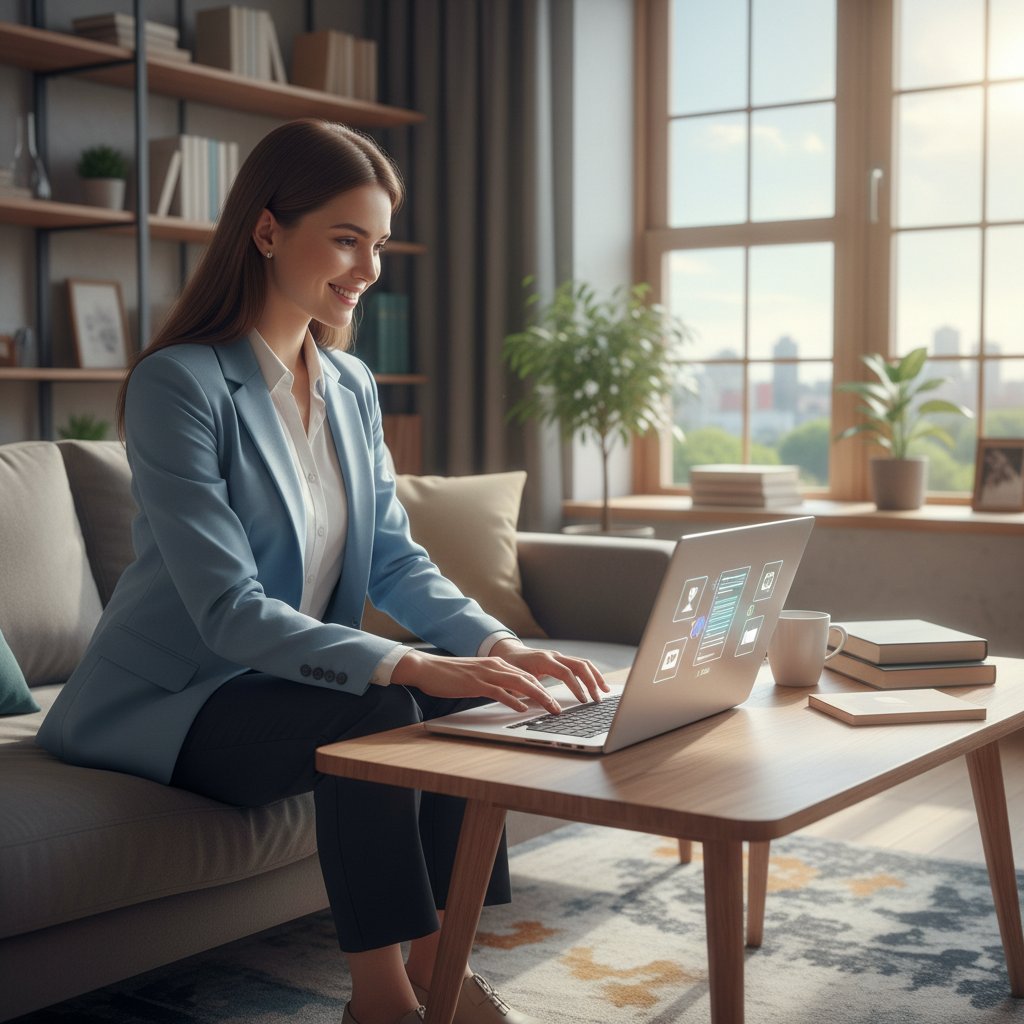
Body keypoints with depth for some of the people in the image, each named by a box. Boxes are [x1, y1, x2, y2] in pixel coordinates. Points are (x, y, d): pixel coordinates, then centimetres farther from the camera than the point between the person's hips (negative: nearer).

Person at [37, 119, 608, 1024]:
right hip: (165, 701, -7)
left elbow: (395, 560, 3)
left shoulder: (352, 386, 5)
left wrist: (500, 643, -16)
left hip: (295, 674, 7)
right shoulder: (179, 382, -19)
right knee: (374, 712, -30)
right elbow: (229, 609, -27)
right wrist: (405, 665, -37)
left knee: (473, 693, -15)